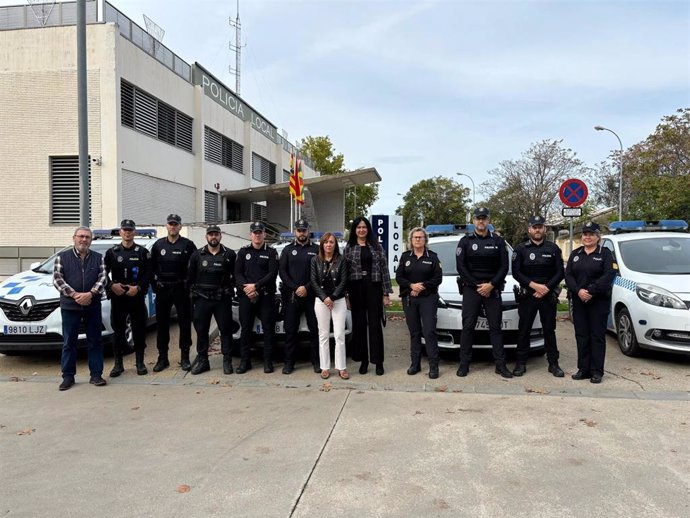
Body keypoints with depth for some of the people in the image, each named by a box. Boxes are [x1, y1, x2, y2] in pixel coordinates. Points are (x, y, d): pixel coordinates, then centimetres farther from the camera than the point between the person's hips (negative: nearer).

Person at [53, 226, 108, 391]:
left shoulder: (98, 258, 8)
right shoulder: (62, 257, 6)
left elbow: (102, 278, -1)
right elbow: (57, 279, -3)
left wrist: (90, 294, -16)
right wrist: (75, 295, -14)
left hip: (93, 307, 1)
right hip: (69, 306, -1)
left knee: (95, 341, 5)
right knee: (69, 342, 5)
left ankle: (96, 375, 12)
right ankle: (68, 376, 14)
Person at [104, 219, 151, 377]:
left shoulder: (143, 252, 4)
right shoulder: (112, 252, 8)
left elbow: (148, 274, -1)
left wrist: (138, 288, -13)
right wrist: (112, 285, -9)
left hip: (137, 296, -1)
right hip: (117, 297, 1)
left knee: (139, 330, 3)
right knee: (118, 330, 4)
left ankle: (140, 362, 14)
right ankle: (118, 364, 14)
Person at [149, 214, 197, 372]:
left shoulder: (187, 244, 0)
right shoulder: (158, 245, 8)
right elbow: (152, 266, 11)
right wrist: (155, 284, 4)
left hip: (181, 289, -2)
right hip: (162, 289, 3)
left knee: (184, 323, 1)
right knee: (162, 324, 6)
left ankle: (185, 358, 10)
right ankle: (162, 358, 16)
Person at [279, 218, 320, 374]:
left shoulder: (316, 249, 7)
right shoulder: (288, 250, 11)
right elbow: (282, 271, 3)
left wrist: (306, 288, -12)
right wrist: (295, 288, -9)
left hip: (311, 295, -1)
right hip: (291, 296, 1)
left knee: (314, 328, 1)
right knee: (290, 330, 3)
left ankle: (316, 361, 11)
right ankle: (289, 362, 9)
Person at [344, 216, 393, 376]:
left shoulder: (377, 247, 6)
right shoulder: (348, 248, 6)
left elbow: (384, 270, 2)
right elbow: (344, 271, 4)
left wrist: (386, 293, -3)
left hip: (374, 288, -1)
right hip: (356, 289, 1)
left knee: (375, 325, 0)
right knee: (359, 324, 6)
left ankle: (378, 362, 7)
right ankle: (363, 360, 16)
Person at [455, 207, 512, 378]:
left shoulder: (498, 241, 7)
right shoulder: (465, 241, 4)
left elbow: (504, 267, 2)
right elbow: (461, 267, -2)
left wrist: (491, 285, -11)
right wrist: (477, 286, -8)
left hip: (492, 289, 1)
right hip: (471, 289, -1)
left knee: (495, 327, 3)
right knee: (468, 326, 0)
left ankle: (500, 364, 8)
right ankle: (464, 364, 5)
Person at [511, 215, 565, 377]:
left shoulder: (553, 248, 6)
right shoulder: (521, 249, 3)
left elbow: (560, 272, 2)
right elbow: (516, 273, -4)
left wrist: (546, 288, -11)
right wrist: (534, 285, -15)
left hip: (548, 295, 1)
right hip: (527, 295, -1)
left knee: (549, 330, 6)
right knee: (524, 330, 2)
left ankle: (553, 363, 15)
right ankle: (521, 363, 10)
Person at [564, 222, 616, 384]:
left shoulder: (605, 253, 2)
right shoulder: (575, 254, 14)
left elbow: (609, 275, -12)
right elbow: (568, 275, 4)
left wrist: (591, 291, -19)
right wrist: (578, 291, -13)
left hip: (599, 301, -4)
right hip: (579, 301, 4)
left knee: (597, 335, -1)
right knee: (581, 335, 5)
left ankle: (597, 371, 5)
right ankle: (583, 369, 12)